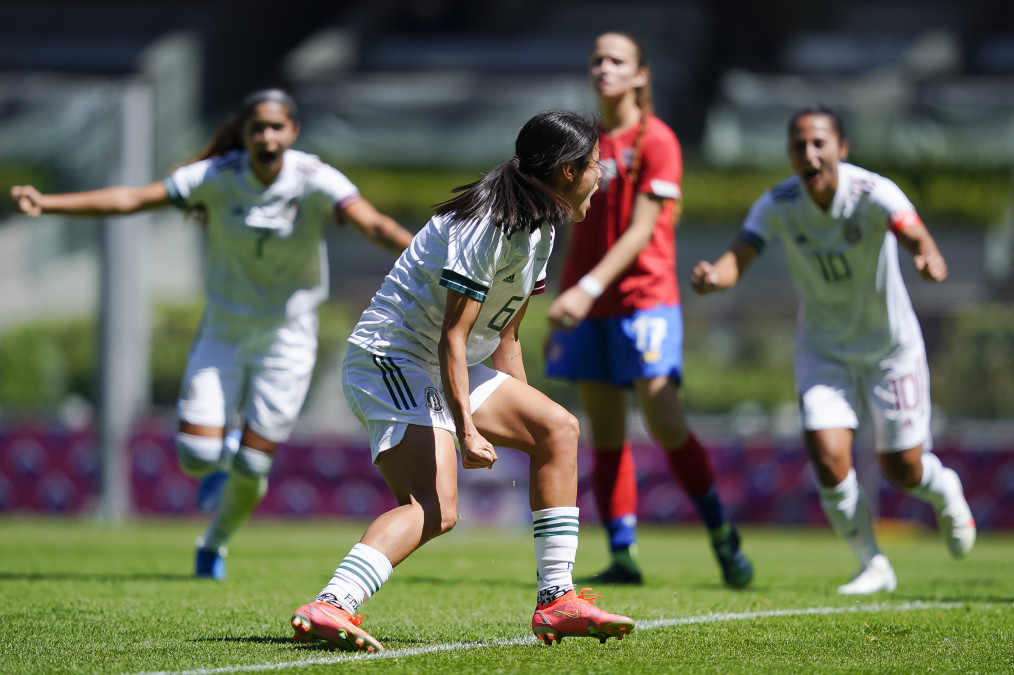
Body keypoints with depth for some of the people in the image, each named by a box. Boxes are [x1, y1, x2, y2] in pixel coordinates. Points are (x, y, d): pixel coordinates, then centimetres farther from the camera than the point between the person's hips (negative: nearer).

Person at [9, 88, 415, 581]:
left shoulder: (315, 181, -17)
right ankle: (225, 453, 29)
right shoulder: (217, 177, -13)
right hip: (223, 331, 1)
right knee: (196, 458, -11)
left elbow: (372, 224, -31)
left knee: (250, 470, -1)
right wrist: (45, 204, -24)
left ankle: (215, 544, 31)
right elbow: (131, 198, -16)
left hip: (286, 336, -1)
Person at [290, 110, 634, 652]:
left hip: (443, 371, 10)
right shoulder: (485, 223, -19)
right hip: (390, 359, -10)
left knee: (558, 428, 7)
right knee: (435, 509, -26)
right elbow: (452, 336, -23)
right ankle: (328, 608, -39)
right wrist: (466, 430, -27)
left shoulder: (538, 229, 12)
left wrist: (519, 415, 21)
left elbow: (503, 336, 20)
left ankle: (556, 600, 7)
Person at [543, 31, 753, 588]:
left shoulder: (656, 140, -5)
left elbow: (641, 229, -13)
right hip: (587, 310, 6)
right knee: (605, 436, 2)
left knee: (665, 425, -14)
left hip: (644, 297, -6)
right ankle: (622, 556, 3)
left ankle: (722, 536, 2)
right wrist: (559, 311, 18)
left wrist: (589, 287, -24)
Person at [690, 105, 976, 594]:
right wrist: (712, 276, -51)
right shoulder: (777, 205, -17)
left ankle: (944, 492, 41)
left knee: (902, 471, 2)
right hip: (823, 348, 2)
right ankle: (872, 565, 7)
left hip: (890, 347, -2)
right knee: (827, 455, -15)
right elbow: (739, 256, -27)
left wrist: (929, 258, -67)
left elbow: (914, 234, -43)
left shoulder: (872, 193, -25)